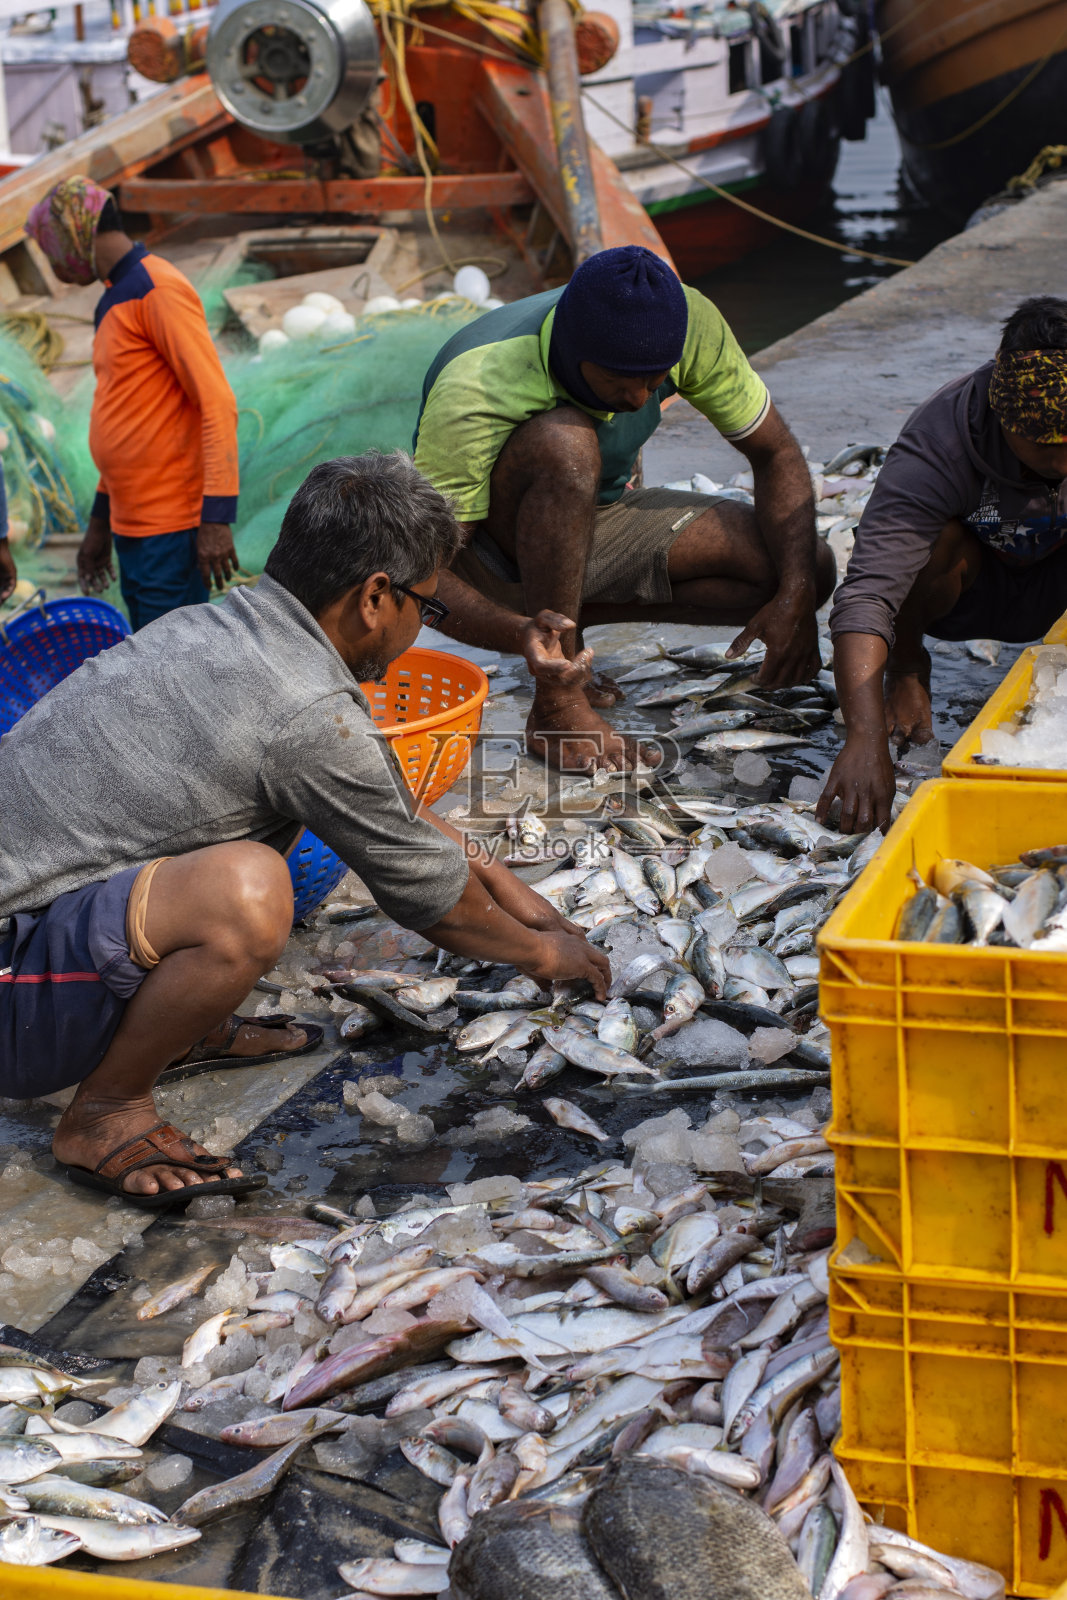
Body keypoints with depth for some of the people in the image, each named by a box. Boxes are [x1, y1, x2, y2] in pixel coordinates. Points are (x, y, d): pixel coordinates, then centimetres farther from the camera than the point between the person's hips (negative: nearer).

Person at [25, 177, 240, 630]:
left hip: (171, 527, -9)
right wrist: (99, 523, 27)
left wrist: (217, 515, -23)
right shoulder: (115, 301, 18)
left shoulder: (160, 290, -12)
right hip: (130, 522, 9)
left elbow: (218, 405, -18)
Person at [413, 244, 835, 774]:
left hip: (595, 521, 5)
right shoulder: (473, 397, -35)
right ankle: (557, 707, -28)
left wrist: (796, 597, -24)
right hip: (492, 549, -5)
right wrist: (519, 634, -52)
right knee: (565, 441, -40)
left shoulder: (686, 323, -21)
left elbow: (776, 455, -10)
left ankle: (569, 612, -3)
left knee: (811, 567, -14)